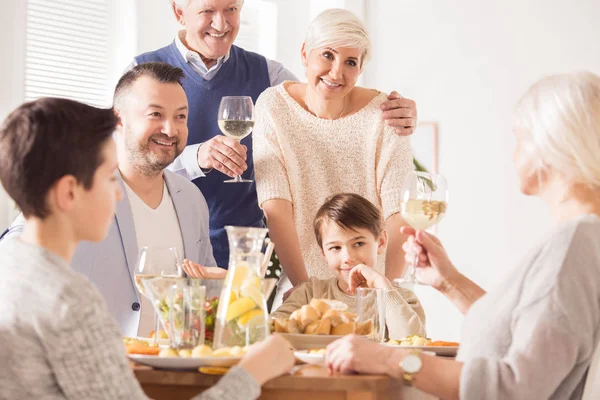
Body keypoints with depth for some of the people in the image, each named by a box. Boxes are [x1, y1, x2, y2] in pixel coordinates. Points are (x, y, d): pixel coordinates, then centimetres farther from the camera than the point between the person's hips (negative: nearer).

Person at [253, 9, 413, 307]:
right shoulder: (274, 106, -6)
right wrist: (305, 288, -16)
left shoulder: (382, 114, -7)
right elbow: (276, 208, -10)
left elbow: (399, 215, -9)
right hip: (297, 282, 0)